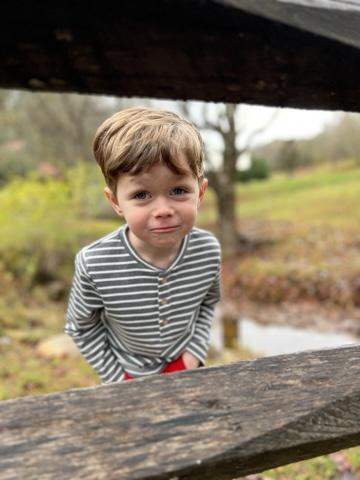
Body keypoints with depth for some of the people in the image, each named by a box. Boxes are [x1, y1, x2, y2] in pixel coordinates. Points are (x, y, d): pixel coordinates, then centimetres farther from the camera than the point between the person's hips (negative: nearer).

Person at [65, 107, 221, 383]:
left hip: (183, 367, 2)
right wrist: (117, 377, -10)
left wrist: (195, 353, -8)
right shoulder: (94, 264, -30)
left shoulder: (209, 249, -23)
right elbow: (81, 328, -13)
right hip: (128, 374, -1)